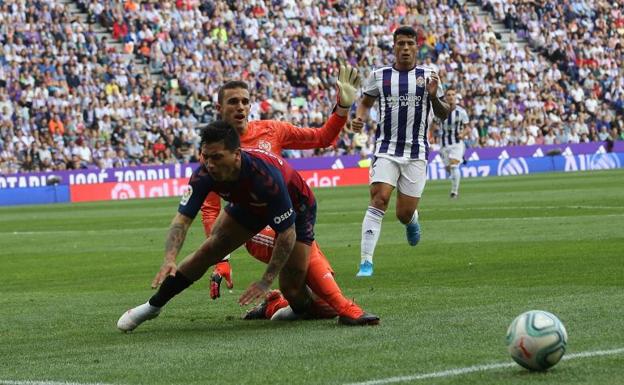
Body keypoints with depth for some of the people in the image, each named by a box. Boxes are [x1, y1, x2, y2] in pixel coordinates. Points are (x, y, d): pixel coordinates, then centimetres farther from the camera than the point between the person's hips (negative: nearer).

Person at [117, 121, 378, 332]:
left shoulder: (265, 175, -44)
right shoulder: (205, 174, -30)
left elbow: (287, 233, -36)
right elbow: (182, 218, -28)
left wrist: (266, 281, -35)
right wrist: (170, 259, -46)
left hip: (296, 206, -4)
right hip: (249, 206, 4)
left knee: (291, 286, -12)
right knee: (208, 250, -8)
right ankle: (153, 305, 5)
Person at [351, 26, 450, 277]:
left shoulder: (428, 76, 4)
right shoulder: (379, 76, 3)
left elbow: (443, 115, 7)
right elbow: (366, 102, 19)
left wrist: (434, 97, -14)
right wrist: (360, 118, -3)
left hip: (416, 153, 1)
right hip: (386, 150, -1)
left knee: (404, 214, 1)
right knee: (379, 200, -19)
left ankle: (412, 220, 42)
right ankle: (366, 262, -17)